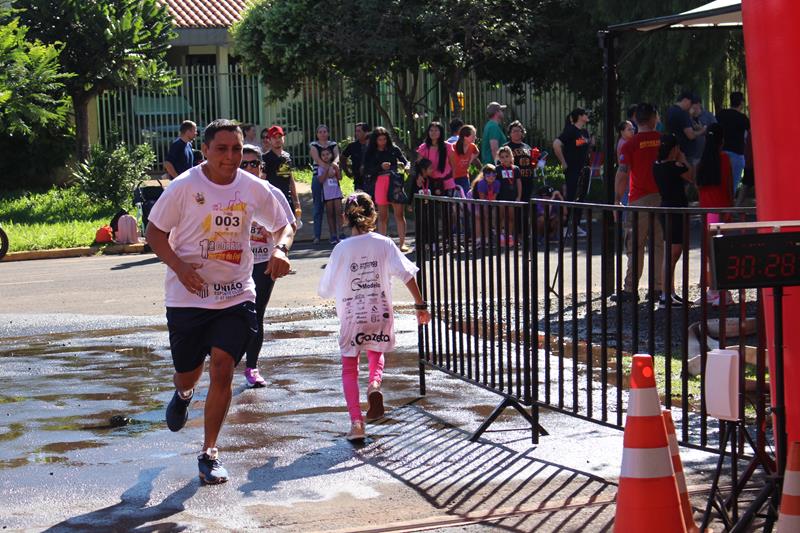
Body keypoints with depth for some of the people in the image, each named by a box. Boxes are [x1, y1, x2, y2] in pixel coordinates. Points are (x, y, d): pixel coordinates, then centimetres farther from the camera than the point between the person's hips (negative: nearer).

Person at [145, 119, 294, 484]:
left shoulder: (254, 189, -2)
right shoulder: (184, 187, -10)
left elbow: (282, 225, 13)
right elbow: (154, 232, -1)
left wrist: (280, 250, -10)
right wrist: (179, 266, -18)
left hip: (236, 296, 1)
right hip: (187, 296, -1)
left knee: (222, 368, -11)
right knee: (187, 372, 10)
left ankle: (209, 454, 4)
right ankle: (183, 394, 52)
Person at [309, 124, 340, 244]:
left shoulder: (333, 144, 13)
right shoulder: (313, 145, 5)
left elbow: (337, 156, -4)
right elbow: (317, 159, -12)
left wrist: (334, 163, -28)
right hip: (318, 178, -2)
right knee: (318, 208, -2)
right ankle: (317, 236, 0)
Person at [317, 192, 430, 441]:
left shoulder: (342, 249, -8)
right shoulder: (383, 243, -4)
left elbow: (325, 290, -3)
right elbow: (407, 274, -10)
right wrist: (420, 305, -5)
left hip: (351, 317, -2)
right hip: (380, 315, 2)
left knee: (349, 368, 10)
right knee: (377, 355, 26)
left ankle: (356, 421, -5)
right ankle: (375, 384, -8)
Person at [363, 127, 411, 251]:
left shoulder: (394, 149, 5)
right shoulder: (370, 153, 5)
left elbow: (405, 161, 7)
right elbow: (367, 171, -2)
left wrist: (406, 166, -16)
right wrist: (381, 167, -16)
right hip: (380, 184, 1)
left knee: (399, 213, -4)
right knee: (382, 215, 7)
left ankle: (402, 243, -3)